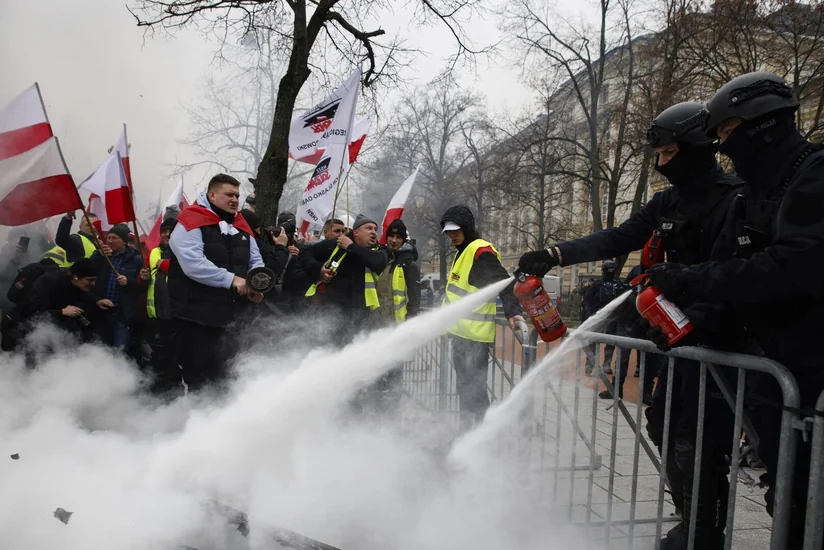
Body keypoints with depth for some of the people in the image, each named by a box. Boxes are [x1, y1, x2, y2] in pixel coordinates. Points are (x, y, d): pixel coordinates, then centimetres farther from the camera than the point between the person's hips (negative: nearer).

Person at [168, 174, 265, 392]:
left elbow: (256, 262, 11)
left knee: (219, 376, 19)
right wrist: (231, 279, -25)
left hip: (228, 317, 7)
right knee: (196, 377, 2)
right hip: (193, 317, -6)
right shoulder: (191, 222, -10)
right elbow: (193, 265, -23)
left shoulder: (242, 227, 12)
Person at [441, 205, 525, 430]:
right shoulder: (462, 252, 18)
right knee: (465, 385, 19)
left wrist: (513, 312, -33)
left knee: (474, 387, -7)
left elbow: (504, 283, -22)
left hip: (474, 333, -11)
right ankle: (467, 428, 31)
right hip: (462, 331, 11)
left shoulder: (481, 251, -14)